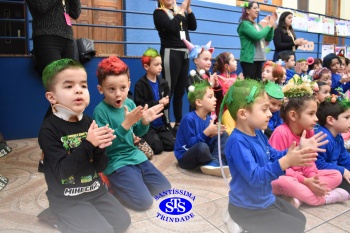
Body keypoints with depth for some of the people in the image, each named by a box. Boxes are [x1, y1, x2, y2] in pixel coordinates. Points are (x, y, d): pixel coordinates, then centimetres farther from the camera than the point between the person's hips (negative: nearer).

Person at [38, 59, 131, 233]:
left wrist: (100, 147, -21)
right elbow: (62, 171, -24)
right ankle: (59, 218, 9)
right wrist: (88, 144, -30)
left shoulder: (88, 122, -1)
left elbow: (100, 167, -1)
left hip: (95, 190, 6)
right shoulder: (49, 129, -16)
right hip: (66, 198, -5)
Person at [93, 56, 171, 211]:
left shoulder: (130, 103, 0)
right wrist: (126, 124, -31)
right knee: (143, 201, -14)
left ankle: (133, 180, 23)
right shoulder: (100, 111, -18)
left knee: (165, 188, 9)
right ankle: (113, 183, 8)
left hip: (135, 155, 7)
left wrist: (145, 122, -14)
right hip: (116, 162, -6)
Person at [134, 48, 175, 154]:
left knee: (171, 145, -3)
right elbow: (140, 106, -19)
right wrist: (158, 103, -20)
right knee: (157, 147, -15)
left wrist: (165, 103, -16)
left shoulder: (163, 83, 5)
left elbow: (167, 104, 8)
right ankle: (143, 140, 15)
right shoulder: (140, 85, -12)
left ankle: (156, 138, 24)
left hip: (160, 123, 6)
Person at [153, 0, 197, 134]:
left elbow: (193, 26, 8)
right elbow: (171, 27, -16)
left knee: (180, 91, 8)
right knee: (168, 91, -9)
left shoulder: (181, 11, 18)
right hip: (170, 53, -6)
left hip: (184, 53, 6)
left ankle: (179, 122, 16)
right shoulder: (159, 12, 1)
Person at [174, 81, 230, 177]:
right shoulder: (189, 118, -22)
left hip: (201, 154, 8)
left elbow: (208, 142, 3)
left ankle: (215, 160, -18)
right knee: (202, 147, -41)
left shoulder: (208, 119, 1)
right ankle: (215, 162, -10)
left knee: (223, 134, 1)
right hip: (185, 157, -8)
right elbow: (190, 143, -26)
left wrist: (212, 135, -17)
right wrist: (207, 132, -29)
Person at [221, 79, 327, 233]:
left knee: (300, 219, 26)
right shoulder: (238, 142, -31)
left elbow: (274, 156, 10)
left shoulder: (258, 134, 0)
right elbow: (254, 176, -36)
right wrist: (286, 161, -43)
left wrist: (300, 150, -3)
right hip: (248, 207, -9)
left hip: (266, 199, 9)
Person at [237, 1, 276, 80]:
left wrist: (271, 25, 4)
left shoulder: (258, 25, 16)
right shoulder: (244, 24, -8)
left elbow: (268, 38, 15)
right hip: (249, 59, -8)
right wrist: (269, 25, -7)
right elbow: (257, 36, -20)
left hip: (259, 59, 8)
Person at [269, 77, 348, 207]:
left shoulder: (309, 131, 0)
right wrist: (305, 181, -25)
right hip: (280, 177, -8)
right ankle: (323, 198, -19)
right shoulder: (281, 133, -24)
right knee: (284, 181, -41)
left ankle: (300, 197, -21)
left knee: (336, 175, -3)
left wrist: (312, 177, -16)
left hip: (301, 176, 8)